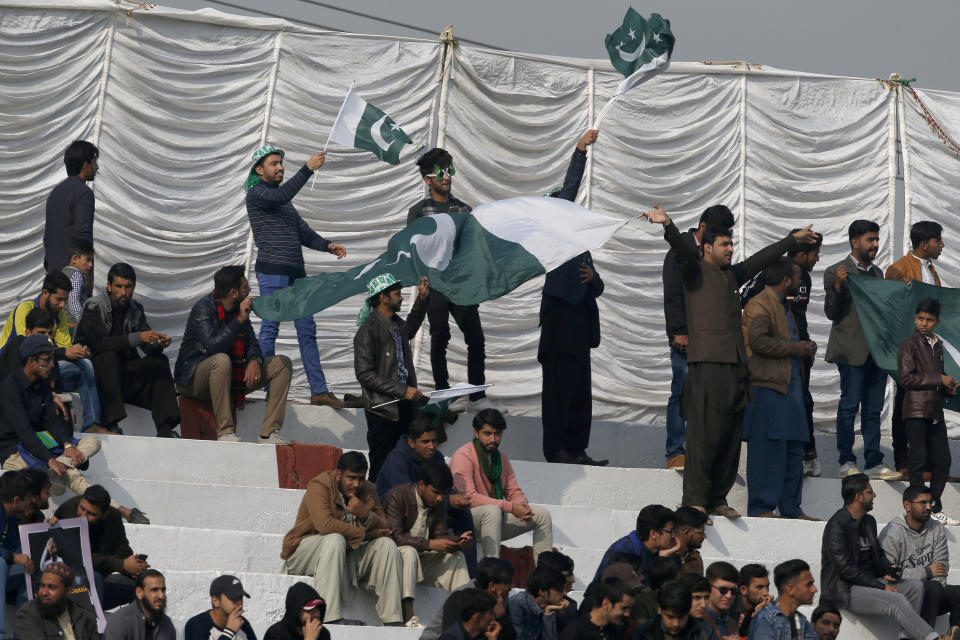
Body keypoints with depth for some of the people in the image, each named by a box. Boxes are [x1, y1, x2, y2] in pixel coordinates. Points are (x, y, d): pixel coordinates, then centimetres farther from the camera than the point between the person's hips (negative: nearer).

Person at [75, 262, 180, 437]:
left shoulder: (135, 309, 7)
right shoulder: (94, 307, -12)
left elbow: (148, 347, -2)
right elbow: (100, 343, -28)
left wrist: (159, 343, -27)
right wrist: (137, 338, -39)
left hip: (124, 372, 6)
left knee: (159, 361, -15)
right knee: (109, 355, -34)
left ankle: (165, 429, -27)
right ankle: (110, 423, -39)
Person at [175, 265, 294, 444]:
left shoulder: (238, 308, 7)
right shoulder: (203, 309, -17)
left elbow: (252, 342, 10)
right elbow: (212, 346, -30)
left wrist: (254, 360, -13)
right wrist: (240, 320, -27)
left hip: (229, 377, 8)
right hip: (193, 380, -8)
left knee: (282, 364, -2)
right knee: (221, 360, -41)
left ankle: (268, 433, -14)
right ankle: (225, 432, -38)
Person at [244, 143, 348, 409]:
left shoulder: (285, 201, 23)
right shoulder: (256, 193, -2)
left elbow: (303, 232, 21)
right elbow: (282, 195, -22)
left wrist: (327, 245, 4)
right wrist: (308, 168, -27)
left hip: (296, 272, 8)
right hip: (272, 271, -8)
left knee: (307, 331, 3)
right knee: (269, 330, -6)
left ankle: (319, 390, 2)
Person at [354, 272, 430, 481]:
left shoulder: (397, 324, 13)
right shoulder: (368, 331, -12)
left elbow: (410, 329, 40)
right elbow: (364, 374, -17)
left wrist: (422, 299, 28)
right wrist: (402, 390, -19)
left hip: (405, 408, 7)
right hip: (383, 411, -7)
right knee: (381, 470, -3)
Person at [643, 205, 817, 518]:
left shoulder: (731, 275, 23)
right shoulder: (695, 271, 3)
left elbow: (762, 258, 35)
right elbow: (681, 249, -16)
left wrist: (793, 238, 43)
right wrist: (667, 225, -35)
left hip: (736, 366, 7)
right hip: (707, 364, -7)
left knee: (731, 436, 5)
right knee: (705, 435, -10)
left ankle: (717, 499, 10)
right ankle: (694, 501, -7)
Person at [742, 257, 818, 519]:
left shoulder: (784, 306, 24)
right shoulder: (759, 304, -9)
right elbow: (758, 340, -21)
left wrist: (804, 348, 12)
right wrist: (794, 348, -15)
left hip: (790, 384, 10)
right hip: (767, 385, -10)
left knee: (793, 448, 10)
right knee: (768, 447, -10)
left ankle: (791, 508, 16)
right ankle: (761, 507, -7)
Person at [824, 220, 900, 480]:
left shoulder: (877, 273, 18)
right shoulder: (837, 272, -3)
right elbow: (831, 313, -7)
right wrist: (837, 287, -22)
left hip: (878, 349, 6)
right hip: (853, 350, -6)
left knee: (873, 409, 7)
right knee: (849, 405, -4)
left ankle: (874, 463, 9)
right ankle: (846, 462, 1)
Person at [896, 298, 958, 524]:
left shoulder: (937, 345, 17)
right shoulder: (910, 344, -5)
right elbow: (907, 378, -14)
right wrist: (940, 380, -13)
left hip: (935, 411, 7)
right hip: (916, 410, -7)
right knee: (918, 459, -4)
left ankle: (934, 508, 17)